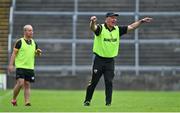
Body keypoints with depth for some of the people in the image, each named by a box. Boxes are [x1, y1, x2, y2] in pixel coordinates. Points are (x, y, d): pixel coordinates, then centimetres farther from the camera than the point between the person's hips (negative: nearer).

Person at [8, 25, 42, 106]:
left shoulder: (34, 43, 12)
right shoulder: (19, 42, -3)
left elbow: (37, 54, 22)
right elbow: (14, 53, -4)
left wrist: (38, 52, -3)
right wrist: (11, 64, -11)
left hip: (30, 67, 5)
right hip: (20, 67, -5)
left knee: (27, 85, 2)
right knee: (20, 83, -14)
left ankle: (27, 102, 1)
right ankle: (14, 100, 3)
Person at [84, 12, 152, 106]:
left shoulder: (118, 30, 7)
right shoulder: (100, 28, -10)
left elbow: (131, 27, 11)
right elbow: (93, 28, -31)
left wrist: (141, 21, 2)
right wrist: (93, 22, -54)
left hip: (110, 61, 4)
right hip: (99, 59, -3)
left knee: (109, 82, -3)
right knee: (93, 82, 2)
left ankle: (108, 102, 3)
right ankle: (87, 101, 15)